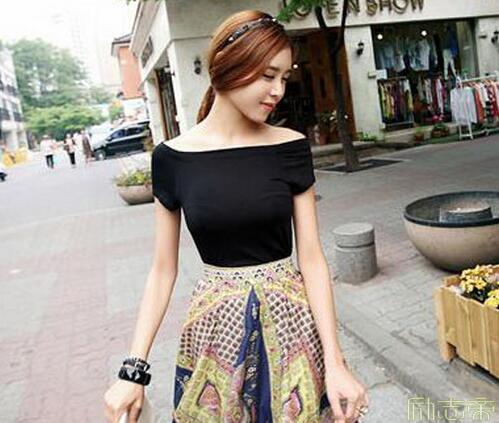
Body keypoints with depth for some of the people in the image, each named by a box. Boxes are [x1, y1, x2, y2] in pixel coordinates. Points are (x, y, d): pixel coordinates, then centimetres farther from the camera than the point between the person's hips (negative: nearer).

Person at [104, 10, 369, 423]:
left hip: (291, 316, 0)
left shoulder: (291, 147, -6)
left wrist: (335, 362, -12)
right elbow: (163, 270, -2)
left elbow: (311, 257, -7)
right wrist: (134, 370, -5)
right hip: (216, 323, 0)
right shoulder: (173, 157, -7)